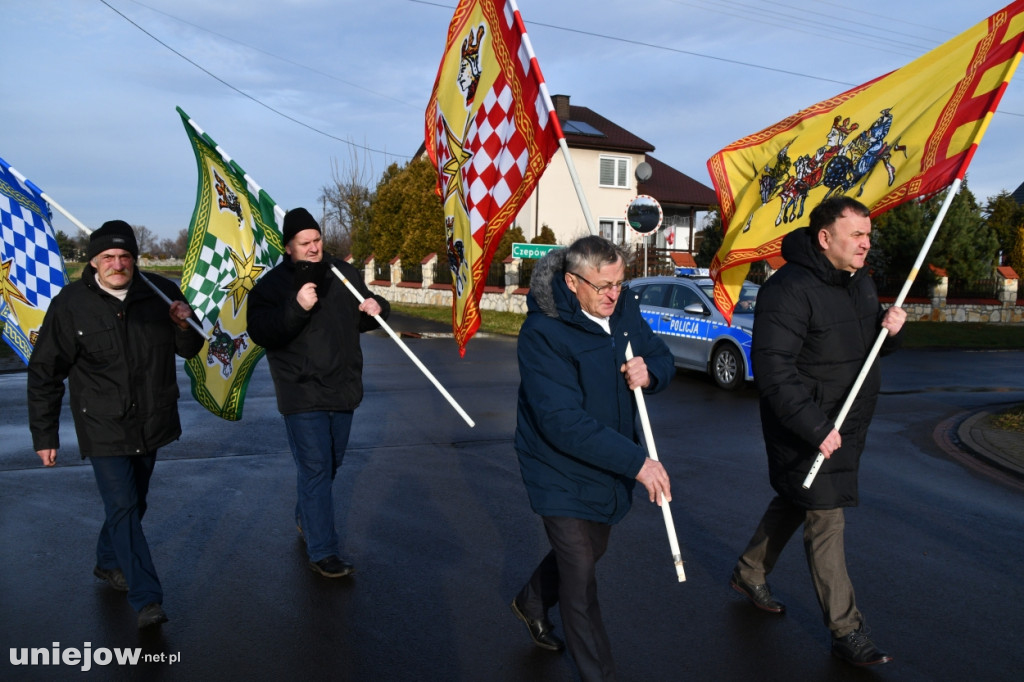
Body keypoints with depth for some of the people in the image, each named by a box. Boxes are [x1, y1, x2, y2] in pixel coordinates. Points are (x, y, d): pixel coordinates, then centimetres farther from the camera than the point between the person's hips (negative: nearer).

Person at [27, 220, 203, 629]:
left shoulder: (161, 293, -2)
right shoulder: (70, 305, -9)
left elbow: (189, 350, 10)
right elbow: (44, 373, -3)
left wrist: (186, 326, -14)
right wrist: (44, 435, -3)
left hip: (150, 425, 4)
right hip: (104, 429, -4)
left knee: (132, 502, 19)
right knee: (123, 508, -9)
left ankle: (109, 562, 44)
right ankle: (147, 599, -3)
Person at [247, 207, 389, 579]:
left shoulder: (343, 274, 7)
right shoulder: (271, 284, -6)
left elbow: (363, 319, 19)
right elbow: (261, 332, -19)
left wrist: (376, 308, -4)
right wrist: (296, 308, -32)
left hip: (343, 391, 6)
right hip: (303, 395, -5)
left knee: (330, 466, 20)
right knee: (315, 471, -5)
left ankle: (305, 519, 44)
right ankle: (323, 552, 4)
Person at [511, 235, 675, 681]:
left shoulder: (624, 309, -6)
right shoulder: (543, 333, -27)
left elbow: (663, 360, 6)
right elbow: (563, 422, -32)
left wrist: (649, 372, -20)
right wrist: (637, 462, -34)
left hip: (610, 468, 7)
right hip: (562, 473, -7)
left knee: (589, 550, 26)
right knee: (581, 579, 1)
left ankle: (532, 602, 54)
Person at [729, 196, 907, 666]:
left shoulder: (861, 283, 9)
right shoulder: (789, 289, -21)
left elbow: (870, 346, 20)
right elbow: (772, 368, -26)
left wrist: (891, 330, -4)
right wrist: (815, 428, -28)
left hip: (846, 424, 9)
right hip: (806, 429, -9)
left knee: (795, 503, 21)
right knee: (825, 521, -3)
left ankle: (749, 575, 41)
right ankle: (846, 631, 11)